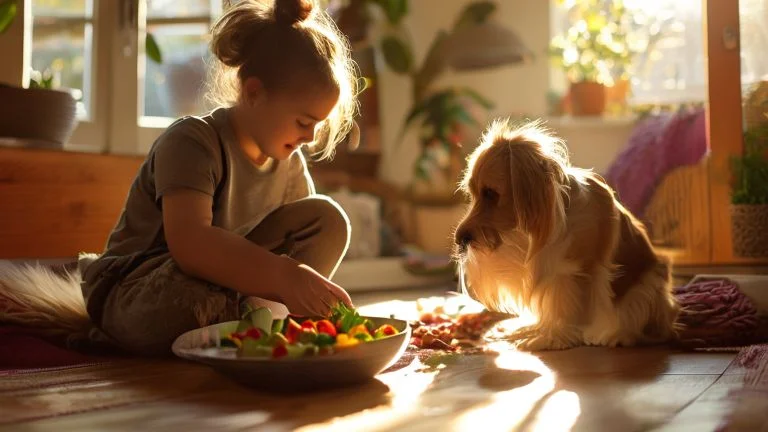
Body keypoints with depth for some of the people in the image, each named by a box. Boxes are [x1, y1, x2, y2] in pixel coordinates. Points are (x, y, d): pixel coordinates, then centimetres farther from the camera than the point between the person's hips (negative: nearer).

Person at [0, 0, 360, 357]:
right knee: (191, 292, -44)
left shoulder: (291, 166, 1)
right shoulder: (192, 141, -21)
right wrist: (286, 276, -47)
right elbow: (190, 244, -38)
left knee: (327, 218, -11)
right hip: (134, 297, -6)